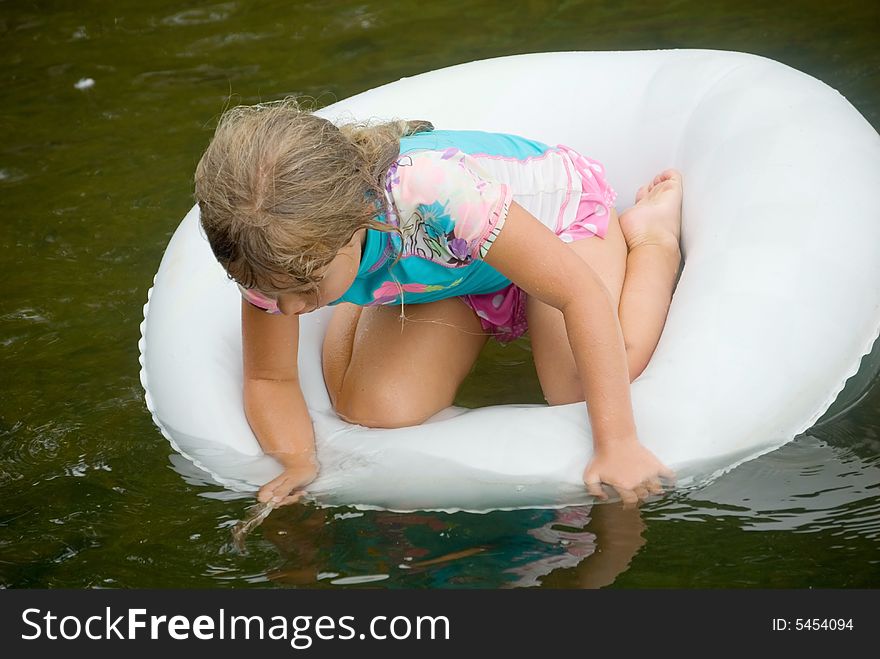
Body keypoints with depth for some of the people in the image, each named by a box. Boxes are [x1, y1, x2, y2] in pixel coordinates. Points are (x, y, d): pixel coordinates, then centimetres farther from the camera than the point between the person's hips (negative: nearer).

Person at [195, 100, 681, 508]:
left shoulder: (434, 189, -47)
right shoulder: (282, 252, -30)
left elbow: (582, 293, -41)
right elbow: (269, 379, -14)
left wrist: (618, 445, -43)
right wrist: (297, 461, -34)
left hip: (556, 212, -3)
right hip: (445, 271, 4)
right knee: (375, 408, -19)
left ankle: (652, 238, 3)